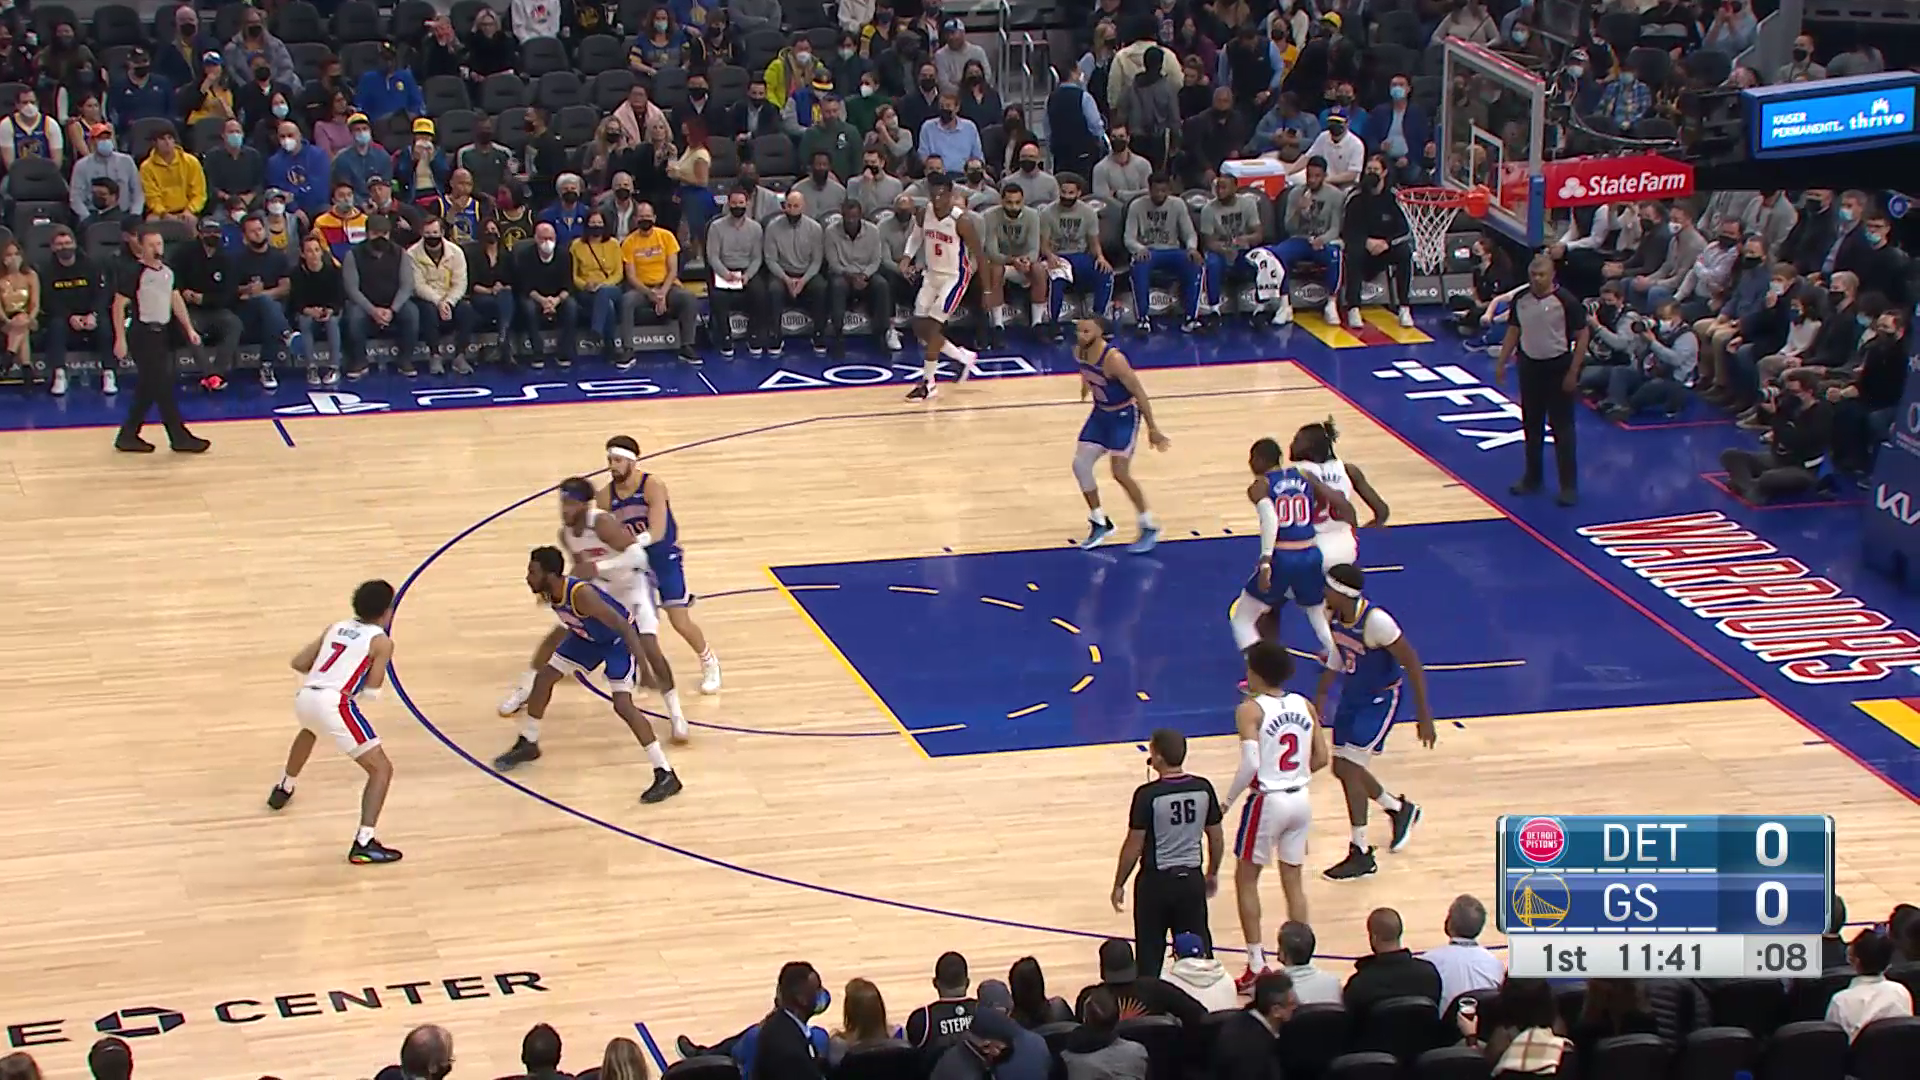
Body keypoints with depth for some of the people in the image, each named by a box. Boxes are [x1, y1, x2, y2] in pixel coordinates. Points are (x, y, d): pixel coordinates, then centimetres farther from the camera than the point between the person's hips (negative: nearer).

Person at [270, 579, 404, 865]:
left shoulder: (336, 628, 20)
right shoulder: (382, 642, 3)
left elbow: (299, 663, 20)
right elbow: (372, 692, -2)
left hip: (304, 697, 7)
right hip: (334, 704, -7)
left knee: (309, 730, 45)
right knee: (382, 769, 0)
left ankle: (283, 790, 62)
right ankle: (363, 844, -14)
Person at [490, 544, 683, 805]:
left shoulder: (581, 595, -39)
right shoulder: (546, 593, -15)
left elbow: (624, 626, -43)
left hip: (620, 637, -8)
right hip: (589, 636, 8)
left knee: (622, 704, -19)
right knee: (544, 677, 10)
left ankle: (666, 775, -17)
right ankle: (527, 744, 33)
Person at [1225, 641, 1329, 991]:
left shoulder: (1250, 710, -15)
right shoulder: (1305, 706, 2)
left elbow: (1250, 765, -24)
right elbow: (1322, 758, 5)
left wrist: (1228, 800, -12)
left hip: (1267, 801, -5)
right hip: (1300, 800, 5)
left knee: (1246, 880, 11)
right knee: (1293, 880, 16)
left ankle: (1256, 967, 9)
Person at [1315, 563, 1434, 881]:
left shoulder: (1376, 621, -31)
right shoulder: (1334, 615, -8)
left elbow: (1412, 664, -23)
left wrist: (1424, 716, -21)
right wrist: (1321, 694, 16)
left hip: (1380, 699, -8)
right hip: (1353, 693, 8)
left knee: (1349, 769, -12)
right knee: (1343, 769, 14)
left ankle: (1361, 854, 0)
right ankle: (1400, 809, 39)